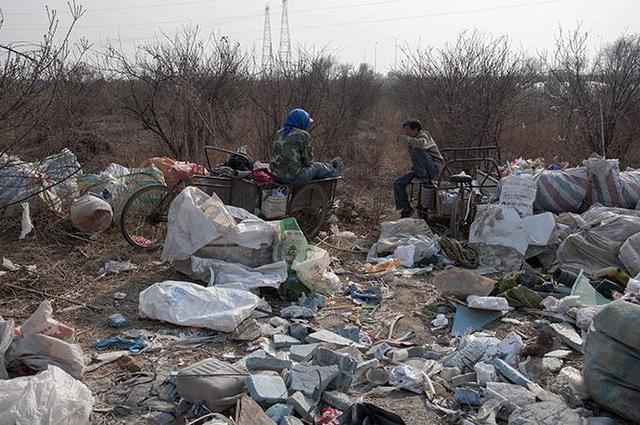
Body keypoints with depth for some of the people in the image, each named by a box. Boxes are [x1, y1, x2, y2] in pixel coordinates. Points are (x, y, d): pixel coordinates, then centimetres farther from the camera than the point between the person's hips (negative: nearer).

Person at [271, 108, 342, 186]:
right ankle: (333, 171, 47)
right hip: (294, 178, -7)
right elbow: (308, 160, -9)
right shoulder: (303, 135, -13)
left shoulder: (279, 133, 9)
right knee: (317, 167, 19)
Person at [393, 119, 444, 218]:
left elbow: (421, 144, -34)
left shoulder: (423, 135, -6)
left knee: (416, 151, -35)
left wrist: (409, 139, -18)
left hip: (435, 167, -9)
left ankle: (424, 179, -30)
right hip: (421, 170, 9)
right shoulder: (413, 141, 20)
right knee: (398, 183, -1)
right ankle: (406, 208, 4)